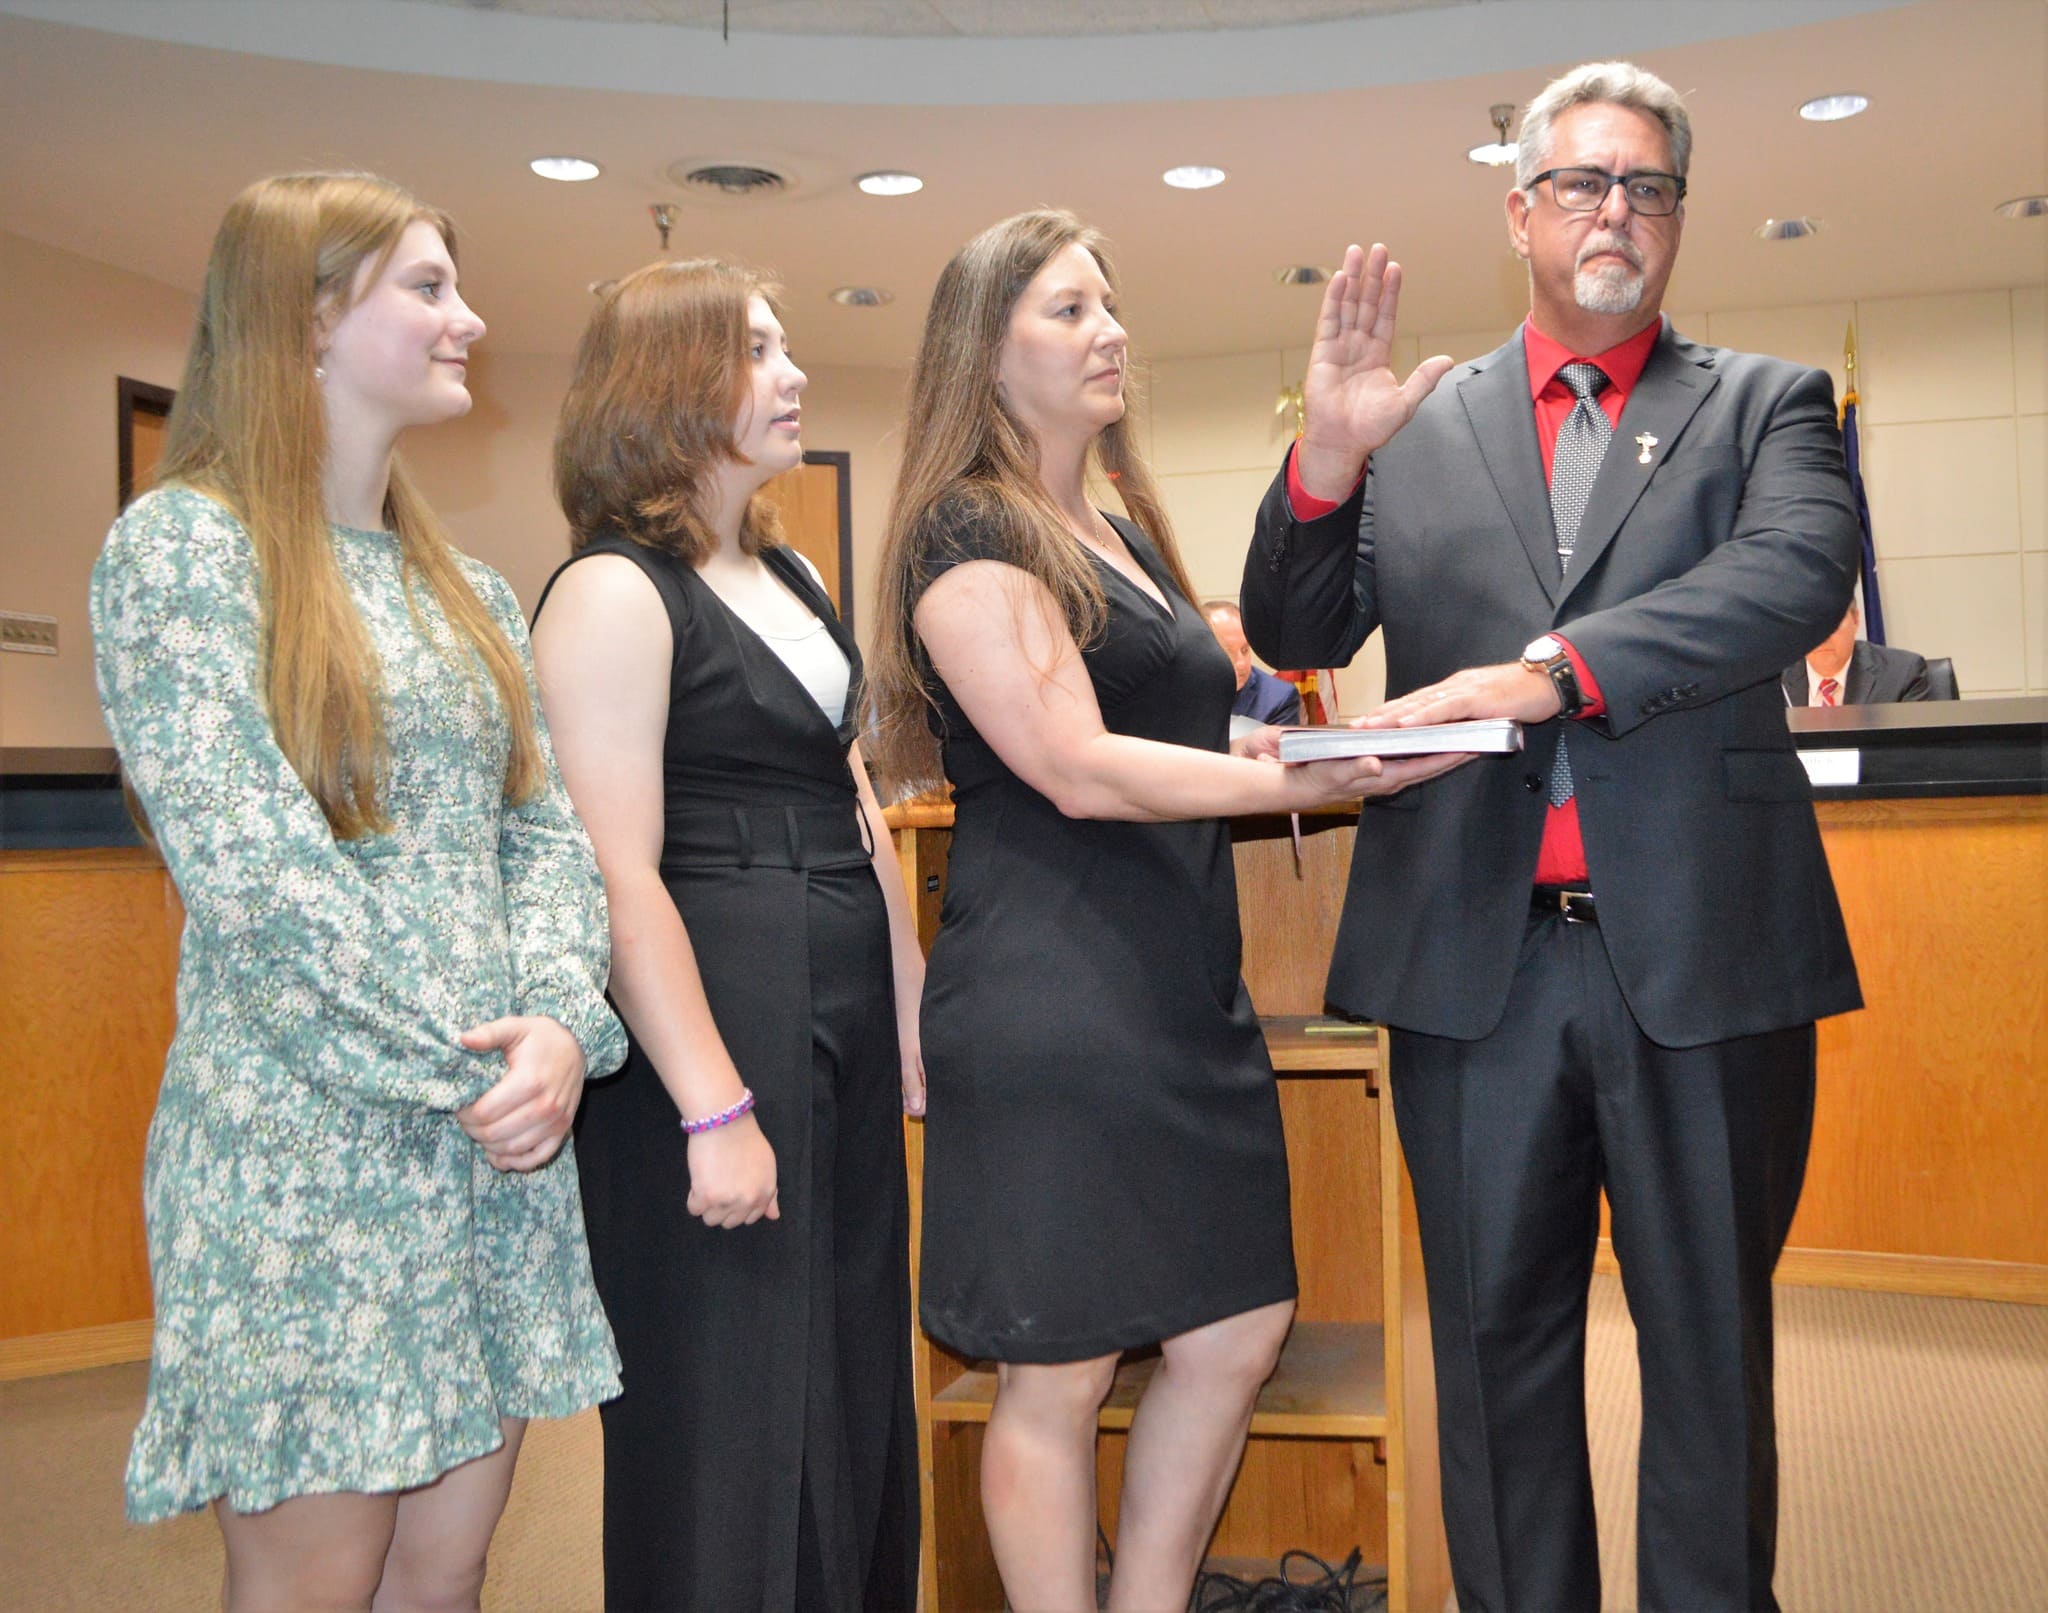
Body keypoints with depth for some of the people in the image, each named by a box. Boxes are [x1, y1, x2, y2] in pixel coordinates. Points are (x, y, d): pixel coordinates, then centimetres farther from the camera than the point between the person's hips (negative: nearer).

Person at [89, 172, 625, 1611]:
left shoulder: (468, 588, 15)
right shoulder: (183, 545, -6)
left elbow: (547, 830, 8)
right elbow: (246, 866, -15)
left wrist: (563, 1023, -10)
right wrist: (468, 1064, -15)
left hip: (508, 1134, 6)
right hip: (307, 1136, -6)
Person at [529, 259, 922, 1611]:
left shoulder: (792, 576, 15)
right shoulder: (614, 593, -11)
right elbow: (621, 882, -18)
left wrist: (912, 1010, 15)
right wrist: (714, 1111, -21)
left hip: (844, 1026, 9)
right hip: (716, 1023, -8)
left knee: (858, 1385, 18)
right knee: (729, 1409, 3)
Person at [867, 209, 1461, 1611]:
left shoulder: (1126, 534, 19)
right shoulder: (970, 536, -8)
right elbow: (1078, 769, -17)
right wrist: (1307, 779, -21)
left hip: (1184, 994, 9)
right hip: (1051, 1005, -9)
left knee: (1238, 1334, 12)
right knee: (1061, 1376, 2)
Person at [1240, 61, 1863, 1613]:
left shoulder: (1765, 405, 8)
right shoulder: (1420, 429, 11)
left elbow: (1800, 572, -12)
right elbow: (1295, 639, 5)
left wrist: (1557, 668, -24)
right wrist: (1327, 462, -13)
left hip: (1702, 952, -1)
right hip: (1477, 959, 1)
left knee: (1710, 1337, 11)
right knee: (1498, 1335, 12)